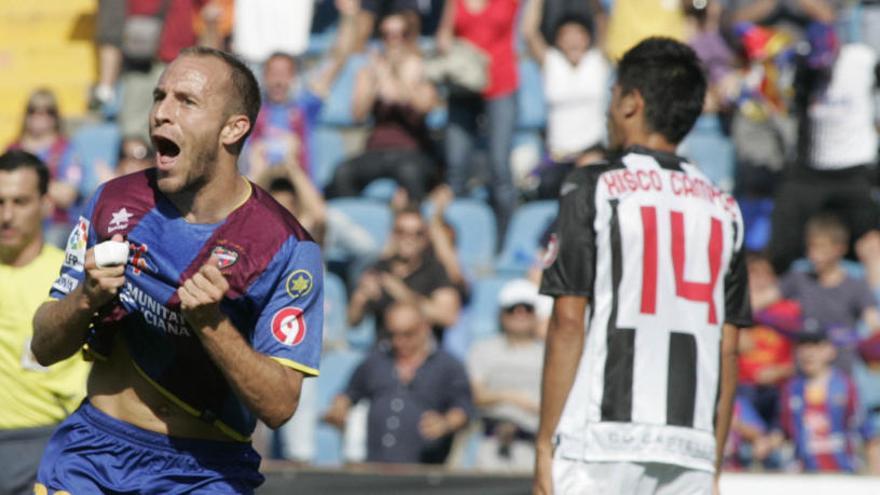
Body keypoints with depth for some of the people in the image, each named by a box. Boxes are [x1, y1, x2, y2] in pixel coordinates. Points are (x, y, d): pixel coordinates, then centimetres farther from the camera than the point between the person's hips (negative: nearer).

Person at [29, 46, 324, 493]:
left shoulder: (288, 248, -11)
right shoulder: (114, 203, 0)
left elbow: (278, 406, -15)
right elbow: (44, 348, 4)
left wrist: (211, 323, -28)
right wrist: (88, 296, -15)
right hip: (90, 450, 2)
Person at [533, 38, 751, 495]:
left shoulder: (593, 188, 0)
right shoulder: (724, 209, 14)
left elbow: (567, 323, -5)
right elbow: (727, 351, 12)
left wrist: (545, 446, -3)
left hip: (603, 441, -4)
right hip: (691, 447, 4)